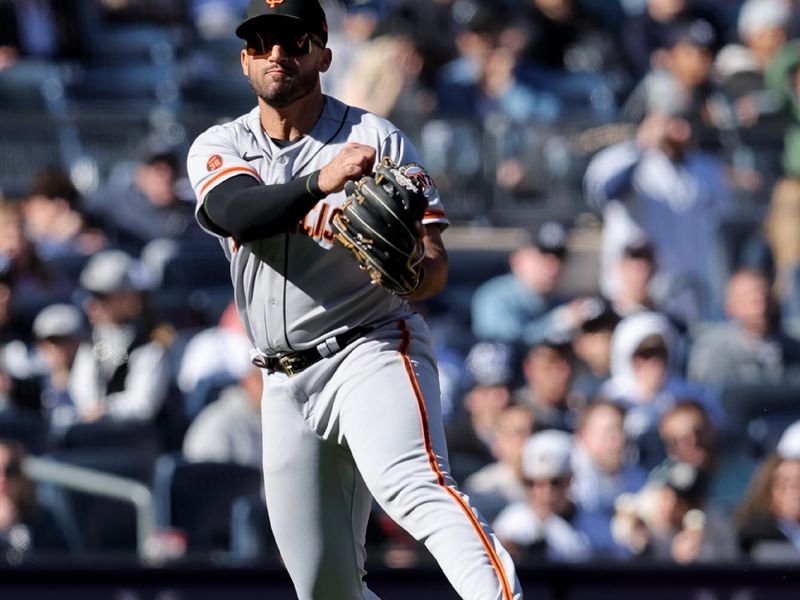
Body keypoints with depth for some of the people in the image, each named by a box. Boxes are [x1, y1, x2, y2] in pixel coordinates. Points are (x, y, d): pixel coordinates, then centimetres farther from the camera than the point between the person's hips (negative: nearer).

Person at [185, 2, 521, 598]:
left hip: (374, 347, -4)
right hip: (288, 386, 4)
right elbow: (238, 213, -17)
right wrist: (322, 181, -35)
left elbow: (436, 267, -6)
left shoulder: (378, 140, 0)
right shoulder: (217, 148, 7)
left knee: (412, 484, -34)